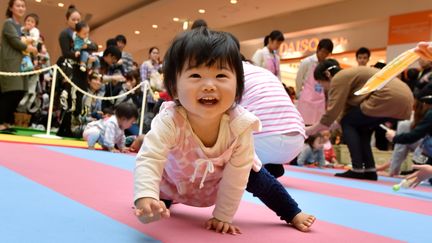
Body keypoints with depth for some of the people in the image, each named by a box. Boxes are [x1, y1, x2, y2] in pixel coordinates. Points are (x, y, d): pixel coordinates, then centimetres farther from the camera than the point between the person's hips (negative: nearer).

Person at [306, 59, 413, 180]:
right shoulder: (348, 75, 26)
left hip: (389, 98, -10)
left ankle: (358, 170, -5)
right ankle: (370, 171, 12)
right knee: (360, 128, 19)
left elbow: (332, 111, -7)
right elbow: (347, 110, 18)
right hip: (403, 99, 10)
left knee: (348, 124, 0)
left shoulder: (339, 78, -2)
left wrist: (312, 129, 3)